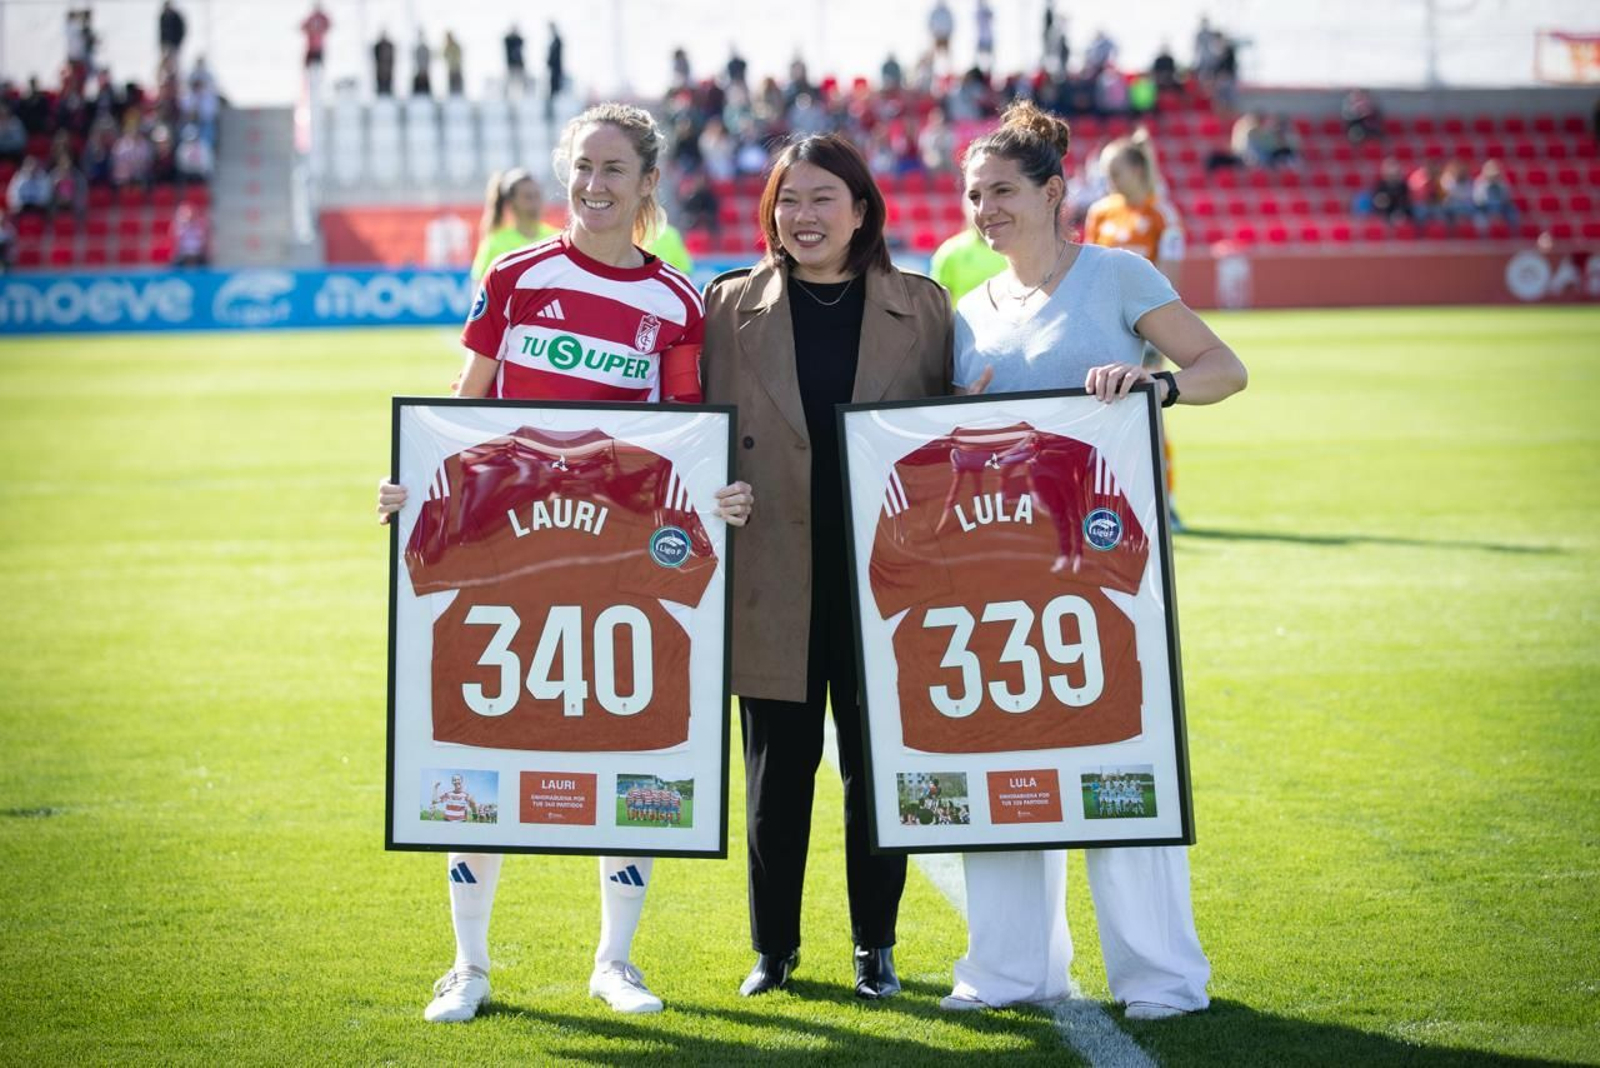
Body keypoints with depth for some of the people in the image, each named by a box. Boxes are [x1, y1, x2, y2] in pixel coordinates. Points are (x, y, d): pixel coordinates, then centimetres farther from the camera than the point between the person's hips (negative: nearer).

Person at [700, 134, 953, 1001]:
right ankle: (774, 944, 21)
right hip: (773, 584, 0)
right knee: (777, 767, 6)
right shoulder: (730, 308, 5)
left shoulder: (922, 308, 5)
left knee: (877, 764, 6)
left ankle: (875, 945, 21)